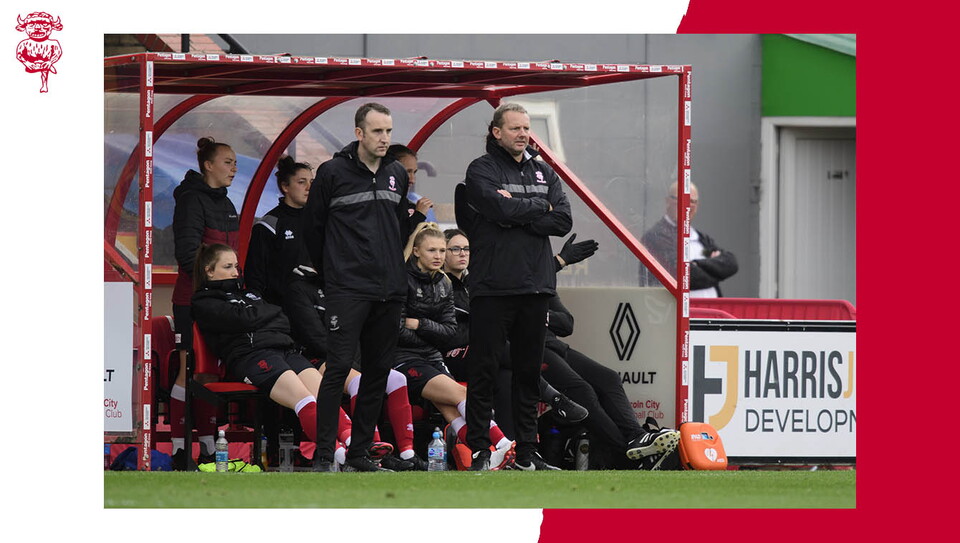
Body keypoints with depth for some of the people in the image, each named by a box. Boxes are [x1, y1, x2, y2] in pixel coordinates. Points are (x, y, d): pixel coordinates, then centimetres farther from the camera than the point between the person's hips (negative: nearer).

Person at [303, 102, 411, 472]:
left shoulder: (397, 175, 12)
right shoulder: (333, 173, -4)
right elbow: (313, 226, 3)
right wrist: (329, 271, 8)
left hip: (390, 289, 6)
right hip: (347, 289, -6)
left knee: (379, 371, 7)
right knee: (338, 368, -12)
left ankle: (360, 450, 14)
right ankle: (324, 454, -11)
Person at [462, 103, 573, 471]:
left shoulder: (543, 173, 15)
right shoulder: (482, 170, -1)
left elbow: (563, 221, 1)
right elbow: (499, 208, -19)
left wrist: (516, 214, -9)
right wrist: (539, 209, -4)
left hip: (536, 287, 5)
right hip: (492, 286, -5)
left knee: (529, 370, 9)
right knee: (484, 369, -3)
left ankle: (527, 452, 13)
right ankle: (479, 450, 1)